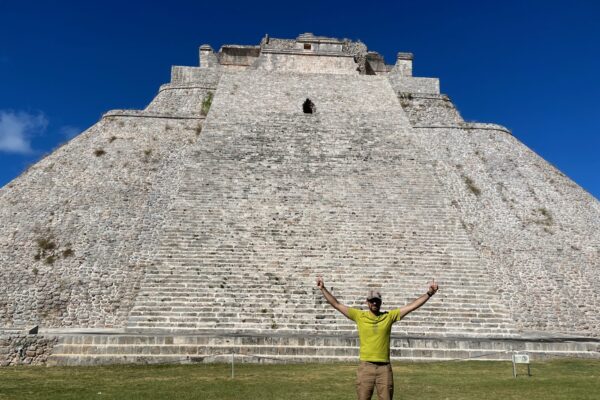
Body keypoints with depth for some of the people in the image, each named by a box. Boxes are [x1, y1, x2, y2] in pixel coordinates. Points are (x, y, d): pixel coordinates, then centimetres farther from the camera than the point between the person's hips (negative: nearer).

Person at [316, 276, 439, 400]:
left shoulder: (389, 316, 4)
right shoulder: (359, 316, 2)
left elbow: (412, 306, 2)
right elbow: (336, 304, 2)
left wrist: (429, 293, -4)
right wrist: (323, 288, -5)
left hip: (384, 367, 1)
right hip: (366, 367, -1)